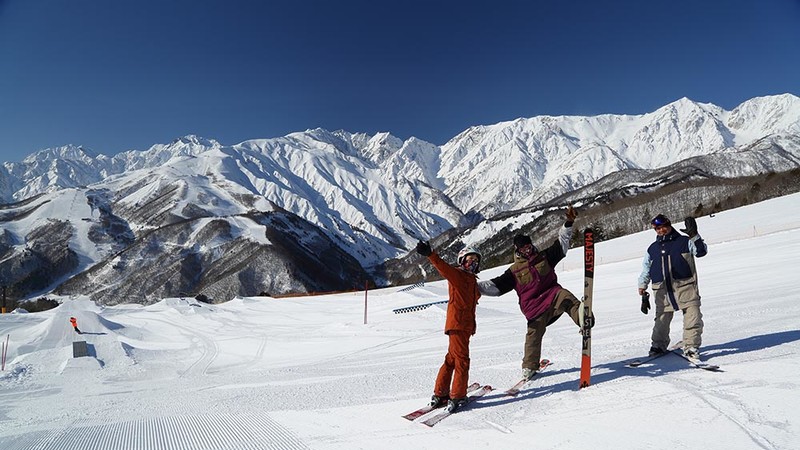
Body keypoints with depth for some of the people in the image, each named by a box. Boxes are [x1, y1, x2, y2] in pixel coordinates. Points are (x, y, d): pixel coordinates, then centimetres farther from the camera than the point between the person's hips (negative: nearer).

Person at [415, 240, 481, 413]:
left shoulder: (472, 280, 20)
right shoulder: (457, 274, -6)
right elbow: (443, 267, -24)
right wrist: (430, 255, -41)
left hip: (466, 325, 9)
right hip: (457, 323, -9)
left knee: (452, 358, 13)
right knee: (461, 359, -8)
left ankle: (440, 394, 21)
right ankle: (457, 397, -2)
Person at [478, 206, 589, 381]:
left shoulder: (544, 257, 12)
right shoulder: (514, 270, 5)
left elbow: (561, 244, 12)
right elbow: (496, 286, 2)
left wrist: (569, 223, 1)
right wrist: (475, 286, -11)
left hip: (552, 294, 1)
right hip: (534, 305, -1)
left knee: (564, 295, -33)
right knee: (534, 335, -3)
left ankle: (580, 315, -60)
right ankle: (529, 367, 13)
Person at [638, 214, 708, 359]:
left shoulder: (684, 241, 8)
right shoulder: (652, 249, 16)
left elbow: (701, 251, -7)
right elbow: (645, 272, 18)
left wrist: (694, 235, -19)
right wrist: (643, 293, 12)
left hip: (685, 287, -2)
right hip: (662, 290, 3)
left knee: (692, 317, -9)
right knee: (662, 319, 8)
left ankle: (691, 346, 2)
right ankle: (658, 345, 24)